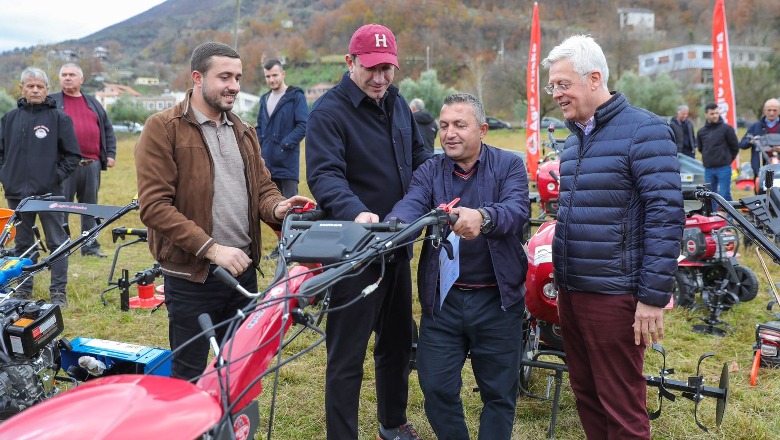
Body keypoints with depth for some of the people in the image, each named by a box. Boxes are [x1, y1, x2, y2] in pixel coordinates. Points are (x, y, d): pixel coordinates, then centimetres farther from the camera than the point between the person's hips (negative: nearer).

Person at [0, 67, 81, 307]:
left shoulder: (59, 118, -2)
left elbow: (73, 155, -1)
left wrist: (57, 176, -8)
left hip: (49, 193, -4)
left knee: (57, 243, 2)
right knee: (22, 244, 13)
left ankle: (59, 292, 10)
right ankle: (23, 290, 24)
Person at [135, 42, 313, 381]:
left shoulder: (243, 130, 14)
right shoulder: (162, 128, -8)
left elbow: (262, 186, 16)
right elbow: (154, 205, -15)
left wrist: (276, 207, -9)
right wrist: (211, 248, -21)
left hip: (243, 269, 6)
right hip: (191, 276, -6)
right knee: (189, 375, 9)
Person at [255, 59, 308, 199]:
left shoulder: (296, 96, -4)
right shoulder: (265, 99, 16)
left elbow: (303, 125, -12)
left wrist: (285, 145, -16)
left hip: (287, 161, -6)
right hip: (267, 161, 6)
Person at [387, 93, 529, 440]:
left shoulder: (509, 166, 0)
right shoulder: (429, 172, 5)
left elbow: (517, 210, -20)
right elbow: (411, 205, -15)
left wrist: (482, 218, -43)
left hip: (497, 299, -1)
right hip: (442, 298, 2)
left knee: (499, 392, 10)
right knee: (436, 388, 4)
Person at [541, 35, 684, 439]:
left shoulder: (644, 130, -10)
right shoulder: (574, 137, 14)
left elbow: (666, 216, -16)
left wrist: (653, 296, -18)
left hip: (614, 296, -7)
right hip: (570, 291, 8)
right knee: (585, 395, 17)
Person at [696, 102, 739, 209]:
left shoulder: (726, 128, -4)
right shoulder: (701, 131, 8)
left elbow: (735, 146, 2)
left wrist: (727, 159, 8)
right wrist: (709, 158, 14)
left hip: (724, 169, -4)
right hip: (708, 169, 4)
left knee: (725, 195, -2)